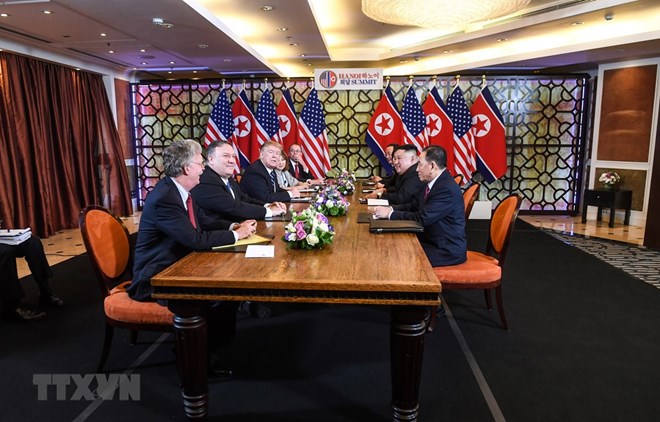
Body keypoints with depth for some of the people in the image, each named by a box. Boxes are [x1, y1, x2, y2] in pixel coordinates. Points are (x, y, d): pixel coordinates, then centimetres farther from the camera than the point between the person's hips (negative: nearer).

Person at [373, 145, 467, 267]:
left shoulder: (447, 189, -24)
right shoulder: (435, 183, 6)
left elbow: (422, 218, -25)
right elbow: (414, 206, 11)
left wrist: (390, 214, -17)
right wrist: (391, 209, -5)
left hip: (447, 250, -8)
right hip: (432, 241, 8)